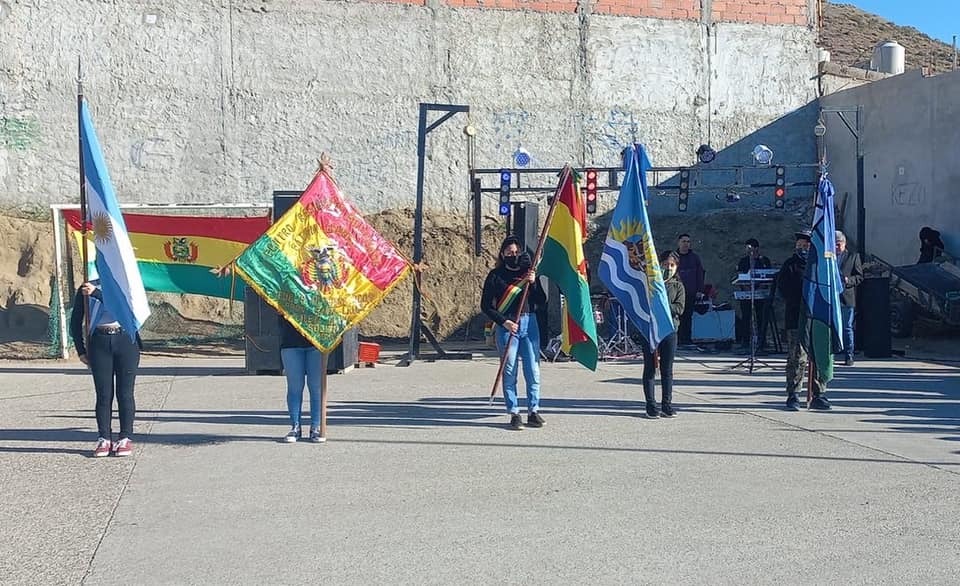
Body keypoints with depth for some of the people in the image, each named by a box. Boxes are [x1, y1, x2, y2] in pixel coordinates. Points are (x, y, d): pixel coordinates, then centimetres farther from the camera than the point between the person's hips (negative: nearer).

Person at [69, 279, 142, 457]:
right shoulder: (86, 288, 10)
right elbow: (76, 320, 12)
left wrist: (96, 293, -24)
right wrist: (81, 350, 5)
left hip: (125, 340, -1)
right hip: (100, 343, 1)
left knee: (125, 394, 0)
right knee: (103, 394, 0)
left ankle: (126, 438, 7)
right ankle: (104, 439, 6)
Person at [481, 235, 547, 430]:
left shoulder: (528, 272, 12)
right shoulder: (496, 275, 2)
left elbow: (542, 301, 8)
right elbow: (485, 306, 0)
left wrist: (533, 283, -7)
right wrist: (504, 321, -10)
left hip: (529, 323, 3)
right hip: (506, 326, -3)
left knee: (533, 370, 1)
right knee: (509, 371, -2)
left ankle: (533, 411, 9)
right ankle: (514, 413, 3)